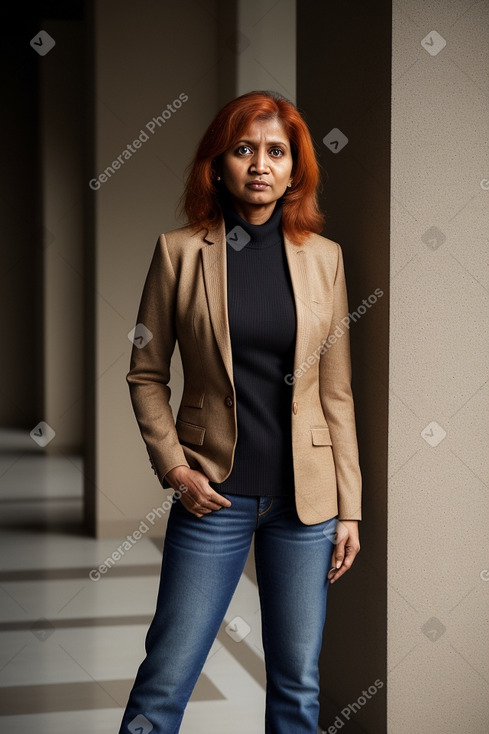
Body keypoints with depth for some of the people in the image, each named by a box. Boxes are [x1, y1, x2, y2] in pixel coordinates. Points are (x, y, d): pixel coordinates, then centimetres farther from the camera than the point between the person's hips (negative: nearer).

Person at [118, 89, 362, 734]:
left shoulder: (324, 257, 4)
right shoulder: (179, 252, -1)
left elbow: (336, 391, 5)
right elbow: (146, 374, 5)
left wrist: (349, 508, 3)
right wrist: (174, 467, -7)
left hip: (304, 498, 2)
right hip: (213, 494, -2)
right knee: (165, 679, 0)